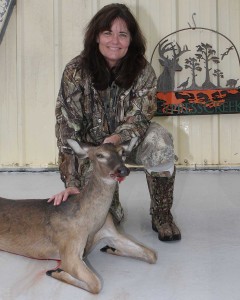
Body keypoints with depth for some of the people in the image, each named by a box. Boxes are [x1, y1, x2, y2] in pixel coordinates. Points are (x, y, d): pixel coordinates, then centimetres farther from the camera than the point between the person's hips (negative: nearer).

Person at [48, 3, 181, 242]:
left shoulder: (143, 71, -17)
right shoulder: (75, 71, -22)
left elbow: (139, 118, -21)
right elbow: (67, 128, -24)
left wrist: (116, 139, -45)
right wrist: (72, 182, -30)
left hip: (129, 139, 1)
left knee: (160, 143, -32)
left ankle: (162, 215, -12)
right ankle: (109, 201, 28)